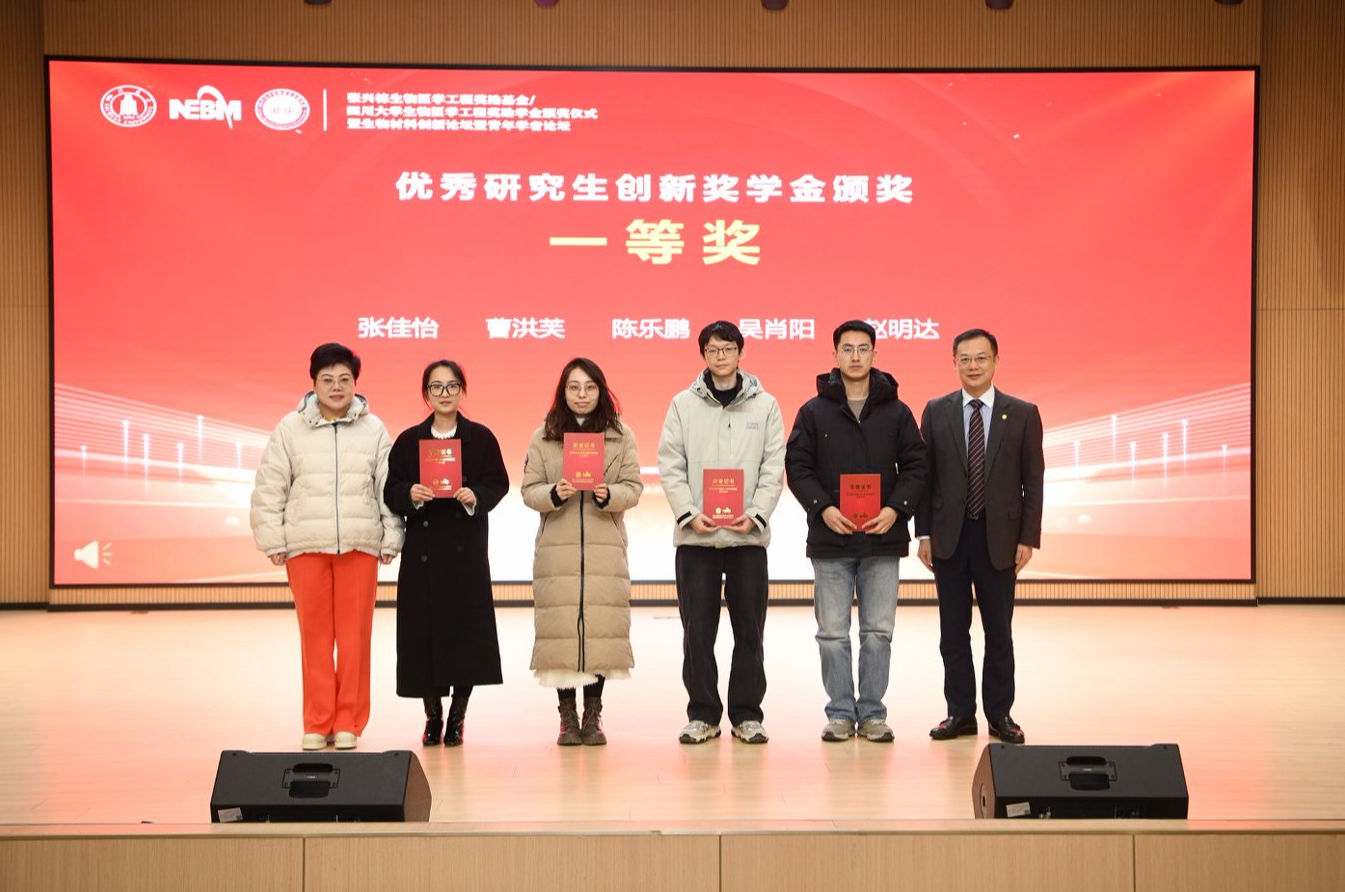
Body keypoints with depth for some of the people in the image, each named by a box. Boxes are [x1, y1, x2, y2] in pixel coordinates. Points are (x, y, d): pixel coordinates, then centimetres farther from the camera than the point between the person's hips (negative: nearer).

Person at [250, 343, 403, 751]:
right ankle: (317, 724, 10)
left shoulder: (373, 430, 6)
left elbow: (388, 488, 8)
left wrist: (390, 539, 4)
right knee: (315, 637, 2)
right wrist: (273, 541, 0)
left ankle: (348, 723, 10)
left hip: (360, 545, 0)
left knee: (355, 637, 1)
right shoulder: (290, 428, 4)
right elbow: (269, 490, 5)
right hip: (306, 546, 0)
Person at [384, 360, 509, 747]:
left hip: (467, 546, -1)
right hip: (422, 546, 1)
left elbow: (498, 484, 2)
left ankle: (457, 716, 8)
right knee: (423, 628, -1)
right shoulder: (408, 440, 8)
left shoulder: (480, 437, 5)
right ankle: (433, 716, 11)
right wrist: (410, 495, -16)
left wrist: (476, 496, -17)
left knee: (466, 626, -4)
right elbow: (390, 491, 4)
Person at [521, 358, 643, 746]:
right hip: (557, 547, 0)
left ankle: (592, 715, 8)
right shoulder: (544, 436, 7)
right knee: (560, 626, -2)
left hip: (605, 546, 0)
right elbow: (529, 490, 4)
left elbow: (634, 488, 2)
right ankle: (567, 716, 7)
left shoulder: (621, 434, 6)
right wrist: (554, 494, -16)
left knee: (600, 626, -3)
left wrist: (609, 495, -17)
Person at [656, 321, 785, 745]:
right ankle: (703, 714, 11)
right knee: (698, 629, 2)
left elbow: (774, 468, 2)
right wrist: (689, 514, -11)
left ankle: (746, 714, 13)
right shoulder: (683, 404, 6)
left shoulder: (765, 405, 6)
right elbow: (670, 465, 1)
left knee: (749, 629, 4)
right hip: (695, 535, 0)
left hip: (749, 534, 0)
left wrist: (755, 514, -11)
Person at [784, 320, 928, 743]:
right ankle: (840, 713, 11)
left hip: (882, 538, 1)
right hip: (830, 540, -1)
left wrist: (896, 508, -10)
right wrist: (823, 508, -14)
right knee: (833, 633, 2)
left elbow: (916, 466, 5)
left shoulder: (896, 411, 6)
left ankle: (872, 713, 12)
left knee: (878, 632, 4)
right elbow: (797, 467, 1)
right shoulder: (814, 411, 4)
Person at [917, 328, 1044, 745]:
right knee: (953, 631, 6)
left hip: (999, 537, -1)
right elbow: (925, 475, 5)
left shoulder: (1023, 414, 1)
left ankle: (1000, 714, 15)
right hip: (949, 537, 1)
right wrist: (924, 533, 0)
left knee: (999, 632, 5)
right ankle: (960, 713, 14)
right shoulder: (936, 412, 4)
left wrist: (1028, 538, -5)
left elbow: (1033, 480, 1)